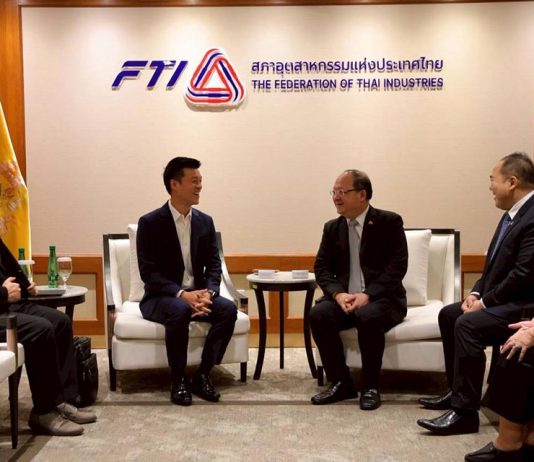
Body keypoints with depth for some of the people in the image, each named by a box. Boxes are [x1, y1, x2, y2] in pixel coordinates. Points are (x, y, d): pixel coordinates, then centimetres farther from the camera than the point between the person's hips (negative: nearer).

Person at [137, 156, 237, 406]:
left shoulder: (205, 221, 6)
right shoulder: (150, 223, -9)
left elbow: (213, 265, 4)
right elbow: (148, 272, -15)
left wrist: (208, 293, -17)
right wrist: (181, 294, -29)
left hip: (197, 294, 5)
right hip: (160, 297, -4)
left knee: (228, 309, -24)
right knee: (179, 311, -37)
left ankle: (202, 375, -12)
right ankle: (178, 380, -18)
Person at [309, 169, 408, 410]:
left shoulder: (389, 222, -3)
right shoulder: (332, 228, 11)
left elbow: (397, 267, -11)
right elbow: (322, 268, 6)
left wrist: (368, 295, -23)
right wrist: (338, 293, -14)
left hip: (382, 299, -4)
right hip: (345, 298, 4)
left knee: (368, 317, -36)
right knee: (318, 314, -25)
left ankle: (370, 387, -16)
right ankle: (341, 383, -10)